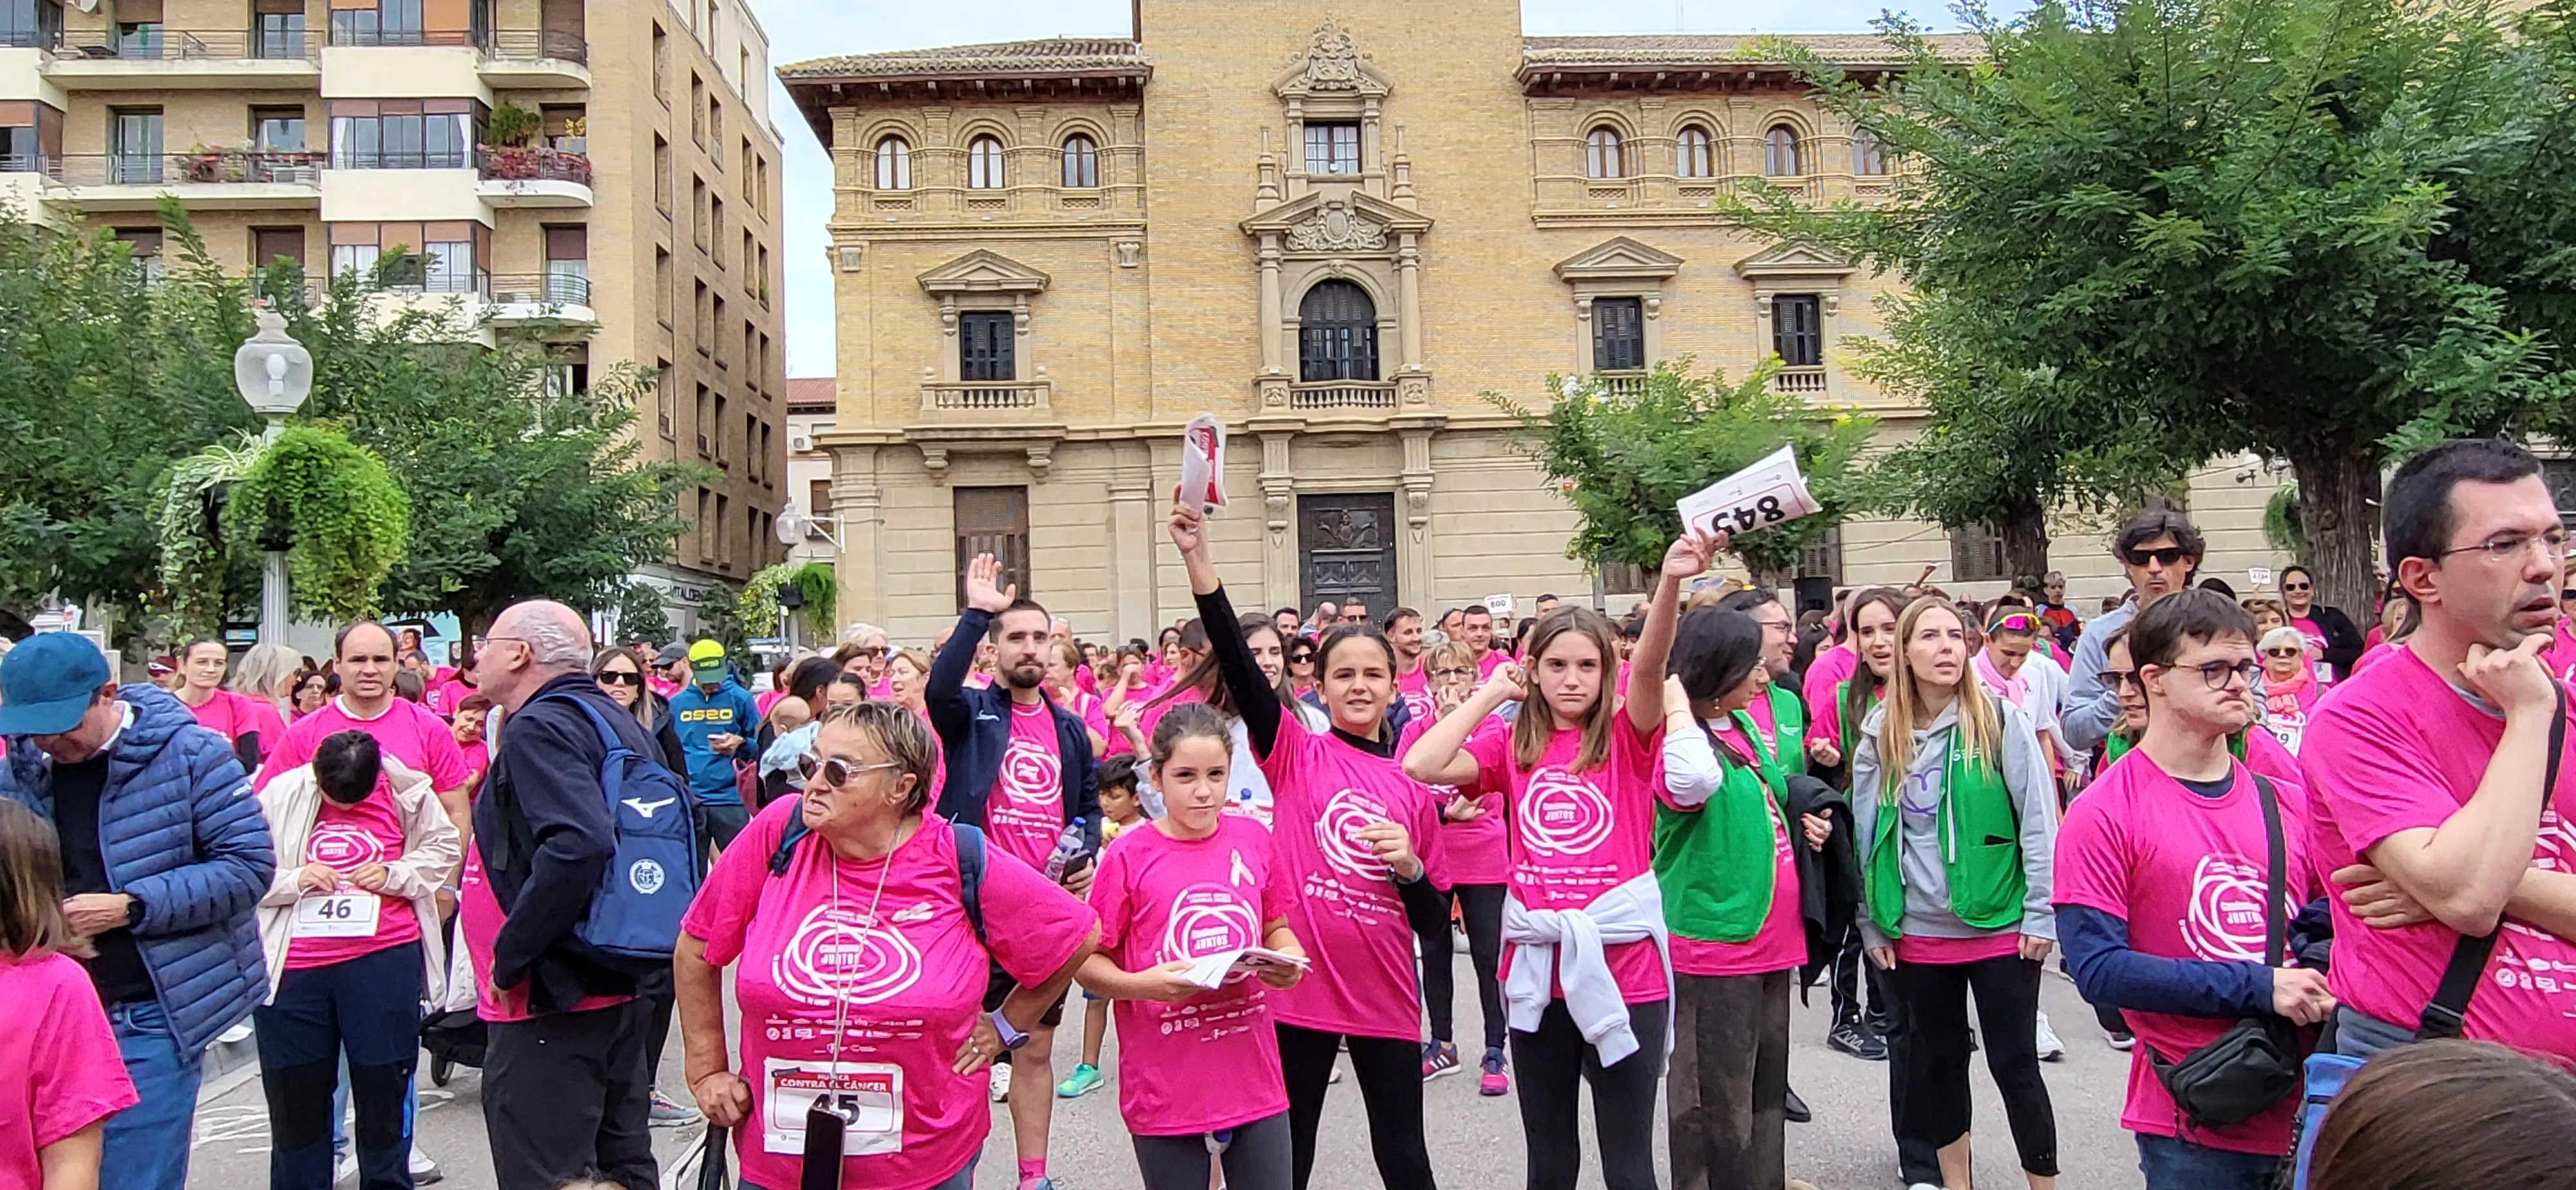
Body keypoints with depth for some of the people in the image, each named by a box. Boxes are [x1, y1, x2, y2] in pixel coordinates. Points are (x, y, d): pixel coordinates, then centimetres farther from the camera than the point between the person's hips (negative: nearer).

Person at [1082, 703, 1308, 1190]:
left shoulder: (1253, 839, 2)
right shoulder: (1129, 856, -8)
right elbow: (1087, 962, -3)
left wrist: (1289, 960, -7)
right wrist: (1141, 985, -21)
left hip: (1253, 1078, 3)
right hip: (1166, 1089, -3)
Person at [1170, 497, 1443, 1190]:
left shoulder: (1414, 786, 7)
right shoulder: (1296, 754, -1)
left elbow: (1432, 912, 11)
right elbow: (1239, 665, -17)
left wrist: (1410, 869, -11)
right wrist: (1198, 561, -27)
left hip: (1386, 999, 2)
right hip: (1300, 991, -2)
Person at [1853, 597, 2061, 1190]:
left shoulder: (2001, 721, -7)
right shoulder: (1880, 735, 3)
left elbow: (2039, 821, -7)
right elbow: (1866, 835, 7)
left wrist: (2041, 912, -10)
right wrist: (1872, 925, 6)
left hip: (2000, 927, -3)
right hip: (1917, 934, 4)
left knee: (2015, 1063, 4)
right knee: (1938, 1058, 15)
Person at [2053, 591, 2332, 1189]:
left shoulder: (2286, 804, 6)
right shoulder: (2103, 815, -10)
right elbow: (2098, 969, -16)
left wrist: (2317, 982, -7)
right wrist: (2258, 987, -20)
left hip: (2301, 1108, 5)